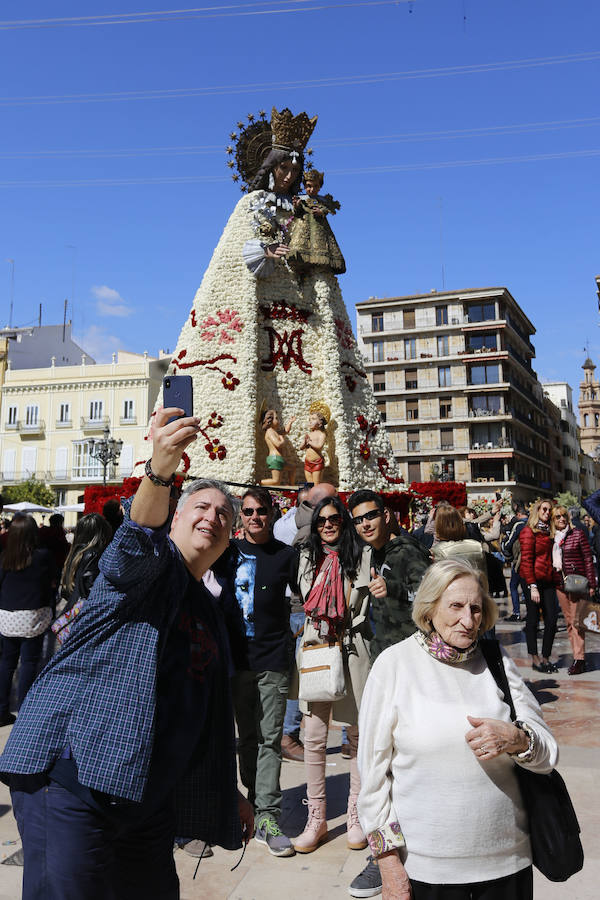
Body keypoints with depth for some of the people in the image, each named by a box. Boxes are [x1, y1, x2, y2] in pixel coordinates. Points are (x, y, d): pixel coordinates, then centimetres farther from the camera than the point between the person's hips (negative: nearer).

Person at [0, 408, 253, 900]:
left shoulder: (212, 618, 19)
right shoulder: (152, 566, -3)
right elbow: (135, 544, -30)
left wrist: (230, 793, 27)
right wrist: (160, 471, -49)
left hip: (148, 799, 8)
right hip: (72, 772, -7)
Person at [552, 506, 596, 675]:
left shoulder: (578, 534, -1)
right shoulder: (552, 537, 11)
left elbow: (588, 559, -2)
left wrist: (591, 584, -7)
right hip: (560, 583, 5)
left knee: (576, 620, -8)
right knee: (568, 620, 7)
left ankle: (579, 658, -6)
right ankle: (577, 656, 13)